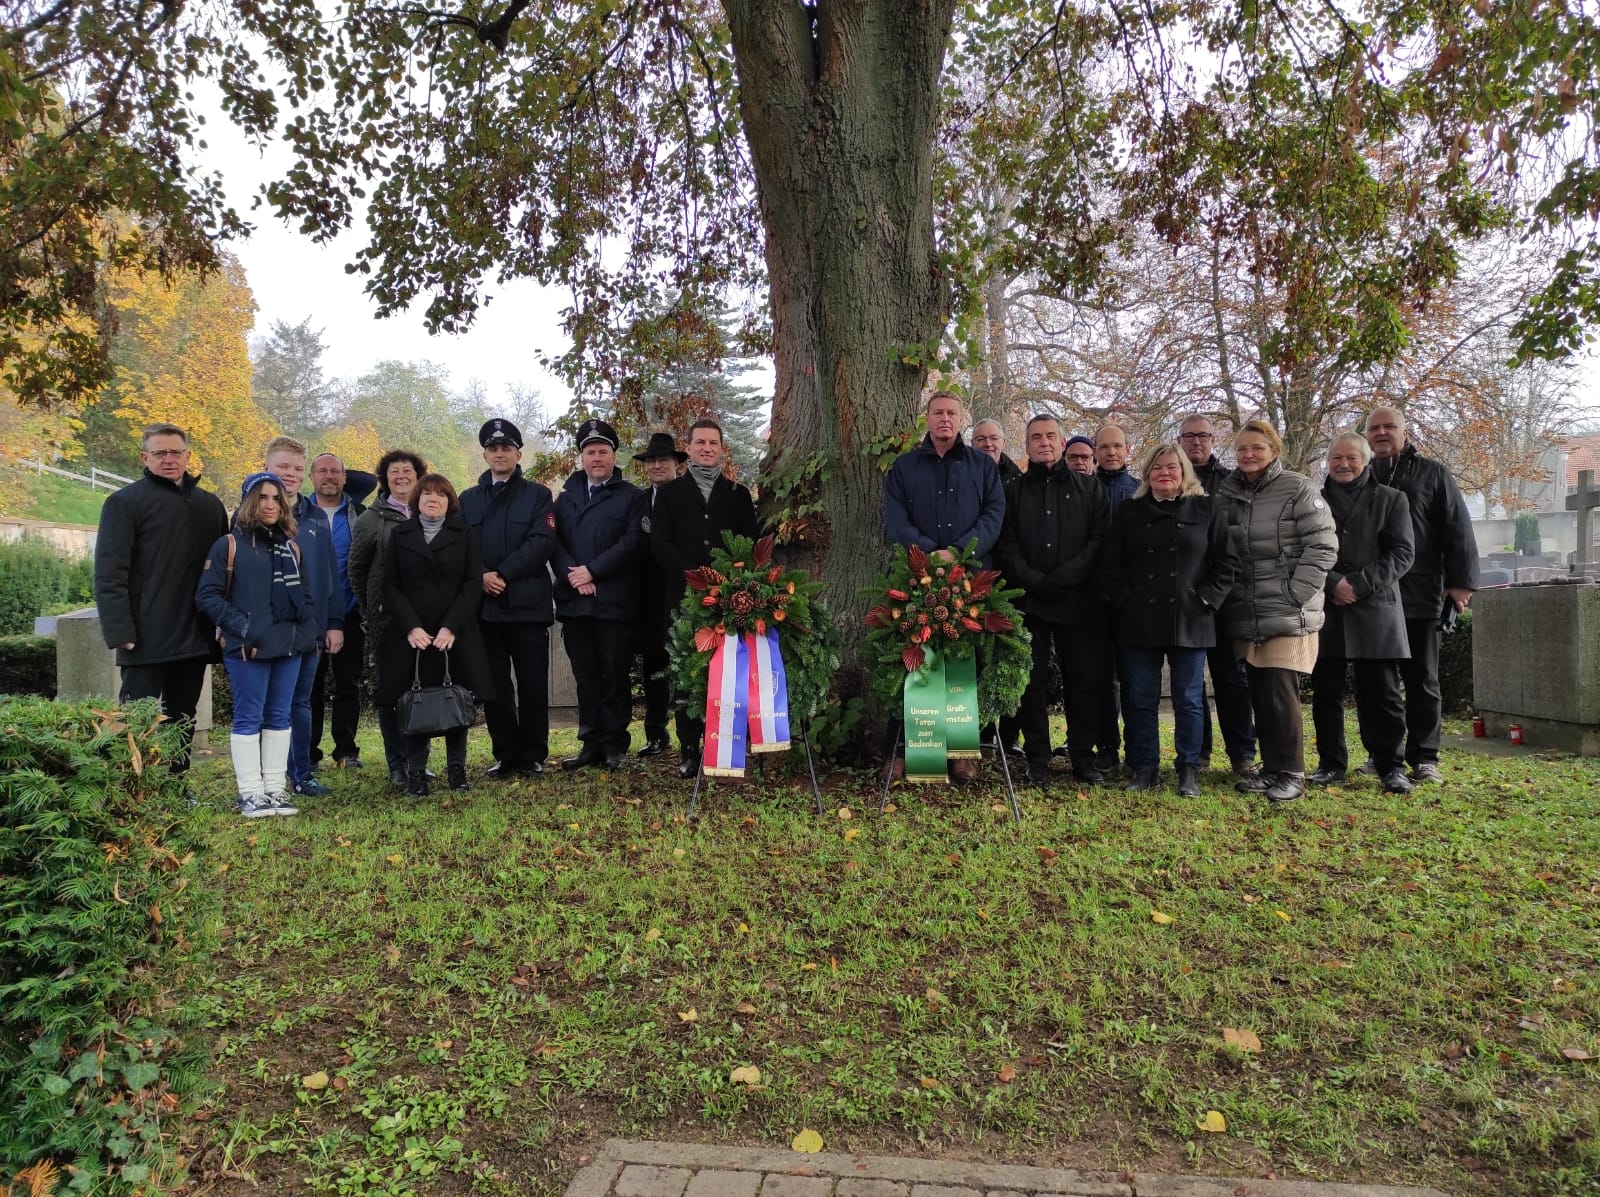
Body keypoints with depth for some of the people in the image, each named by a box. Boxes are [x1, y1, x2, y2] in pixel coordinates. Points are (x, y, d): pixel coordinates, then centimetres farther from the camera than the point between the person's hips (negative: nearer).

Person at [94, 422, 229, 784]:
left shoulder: (210, 505, 13)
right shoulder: (126, 502, -3)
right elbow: (109, 573, -9)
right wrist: (120, 630, -17)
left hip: (196, 636, 5)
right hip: (147, 636, -5)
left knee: (182, 719, 13)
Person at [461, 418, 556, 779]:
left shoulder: (538, 495, 7)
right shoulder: (468, 500, 16)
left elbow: (542, 543, -6)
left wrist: (502, 573, -14)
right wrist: (480, 577, -11)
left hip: (528, 603, -3)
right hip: (484, 605, 3)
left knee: (533, 683, 1)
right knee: (494, 685, 5)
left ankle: (533, 755, 10)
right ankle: (505, 755, 15)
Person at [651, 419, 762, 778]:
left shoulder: (739, 494, 16)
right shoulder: (670, 493, 14)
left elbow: (751, 542, 10)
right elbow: (659, 542, 4)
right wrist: (691, 573, -10)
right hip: (684, 594, 0)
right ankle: (689, 751, 3)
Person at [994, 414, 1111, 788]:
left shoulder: (1089, 489, 12)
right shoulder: (1013, 492, 13)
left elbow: (1100, 540, 1)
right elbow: (1006, 546, 3)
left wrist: (1063, 577, -12)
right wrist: (1034, 581, -12)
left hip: (1079, 600, 0)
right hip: (1028, 601, 0)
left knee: (1085, 680, 2)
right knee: (1033, 682, 2)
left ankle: (1083, 757, 13)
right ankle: (1037, 760, 10)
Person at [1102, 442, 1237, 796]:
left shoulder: (1205, 511, 6)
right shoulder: (1129, 512, 9)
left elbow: (1227, 563, 4)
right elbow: (1112, 565, 8)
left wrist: (1206, 600, -5)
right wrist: (1125, 601, -4)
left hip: (1190, 621, -1)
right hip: (1140, 621, 1)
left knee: (1189, 700, 4)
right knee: (1140, 700, 4)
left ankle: (1189, 771, 13)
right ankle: (1144, 768, 15)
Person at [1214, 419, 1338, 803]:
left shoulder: (1298, 489, -3)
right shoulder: (1225, 495, 11)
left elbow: (1322, 546, -7)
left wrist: (1295, 594, -13)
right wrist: (1222, 596, 6)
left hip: (1289, 616, -5)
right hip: (1244, 617, 5)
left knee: (1281, 693, -8)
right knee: (1259, 695, 9)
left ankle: (1291, 772, 4)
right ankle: (1271, 768, 20)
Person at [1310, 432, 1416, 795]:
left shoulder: (1391, 500, 10)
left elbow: (1401, 553, 0)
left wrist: (1359, 584, -11)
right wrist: (1332, 584, -12)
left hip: (1375, 609, -1)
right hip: (1324, 610, 1)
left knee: (1382, 693, 2)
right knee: (1325, 692, 4)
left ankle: (1391, 766, 12)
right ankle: (1331, 763, 14)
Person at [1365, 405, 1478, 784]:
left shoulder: (1432, 473, 7)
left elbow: (1458, 529, 1)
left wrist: (1460, 581, -7)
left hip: (1418, 595, -2)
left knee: (1421, 680, 3)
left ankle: (1424, 757, 10)